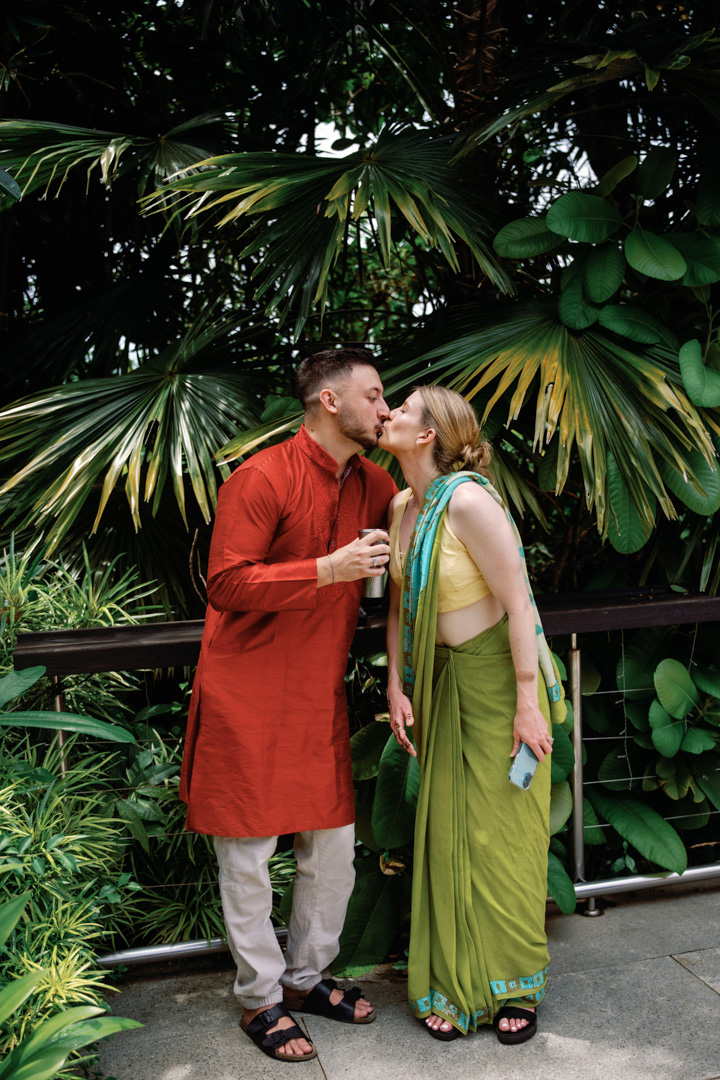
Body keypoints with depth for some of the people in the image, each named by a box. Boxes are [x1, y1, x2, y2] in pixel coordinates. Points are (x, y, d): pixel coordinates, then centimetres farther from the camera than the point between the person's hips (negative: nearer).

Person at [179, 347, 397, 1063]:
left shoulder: (371, 486, 8)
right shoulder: (262, 479, -15)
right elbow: (226, 583, -20)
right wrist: (327, 570, -26)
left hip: (320, 700, 7)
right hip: (247, 698, -7)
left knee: (333, 848, 12)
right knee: (247, 856, 5)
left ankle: (306, 977, 33)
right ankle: (260, 999, 23)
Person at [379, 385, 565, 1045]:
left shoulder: (468, 500, -20)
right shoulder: (402, 507, 4)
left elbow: (518, 603, -19)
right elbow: (398, 604, 12)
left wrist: (527, 702, -18)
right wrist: (396, 687, 6)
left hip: (500, 672, -7)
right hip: (443, 678, 7)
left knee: (503, 831, 2)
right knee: (446, 829, 9)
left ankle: (517, 986, 21)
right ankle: (453, 987, 23)